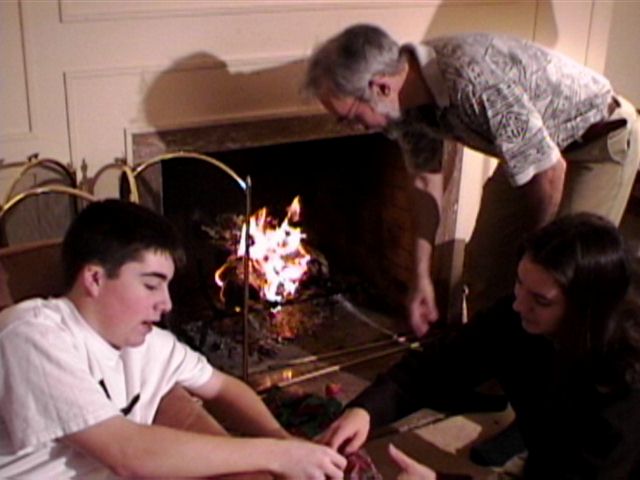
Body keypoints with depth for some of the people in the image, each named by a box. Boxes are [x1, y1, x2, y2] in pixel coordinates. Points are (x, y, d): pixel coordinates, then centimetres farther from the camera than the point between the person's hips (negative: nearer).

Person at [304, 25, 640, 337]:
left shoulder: (473, 82, -39)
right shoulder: (409, 97, -13)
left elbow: (551, 172, -30)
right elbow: (426, 180, 0)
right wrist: (422, 277, 1)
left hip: (604, 137, -7)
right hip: (534, 147, 7)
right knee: (485, 259, 8)